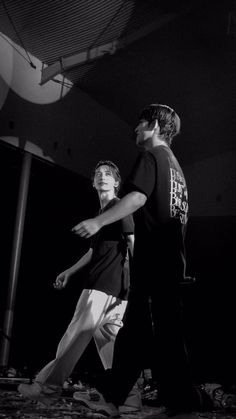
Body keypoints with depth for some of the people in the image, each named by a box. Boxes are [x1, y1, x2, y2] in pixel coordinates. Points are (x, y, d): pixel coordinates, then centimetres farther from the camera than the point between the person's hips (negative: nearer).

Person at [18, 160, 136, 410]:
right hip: (103, 283, 9)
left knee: (77, 333, -8)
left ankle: (48, 388, -3)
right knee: (106, 334, 9)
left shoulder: (119, 207, -4)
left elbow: (133, 242, -12)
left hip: (106, 284, -9)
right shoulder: (101, 211, 23)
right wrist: (70, 271, 27)